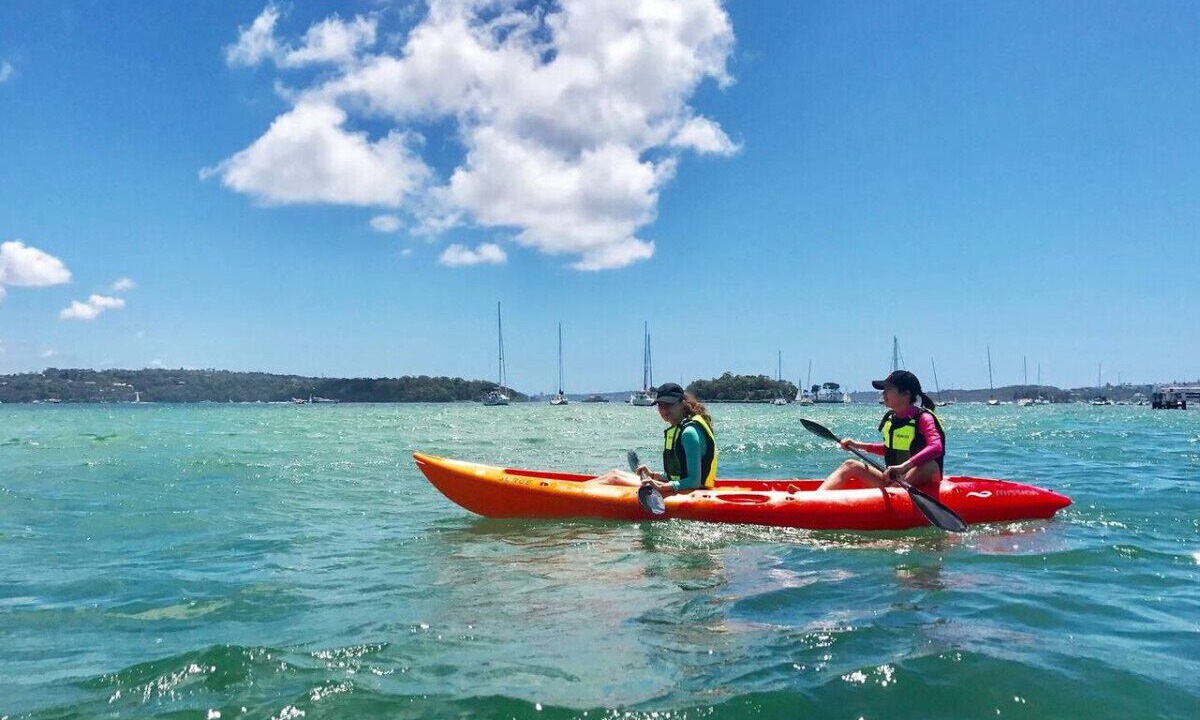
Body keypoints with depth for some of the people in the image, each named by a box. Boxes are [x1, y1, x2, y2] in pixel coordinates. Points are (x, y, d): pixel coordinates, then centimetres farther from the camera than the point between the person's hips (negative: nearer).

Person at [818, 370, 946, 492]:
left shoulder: (922, 418, -12)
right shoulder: (890, 418, 9)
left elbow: (936, 448, -30)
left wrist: (903, 467, -41)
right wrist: (859, 445, 14)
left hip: (920, 480, -7)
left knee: (928, 465, -38)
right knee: (851, 465, -6)